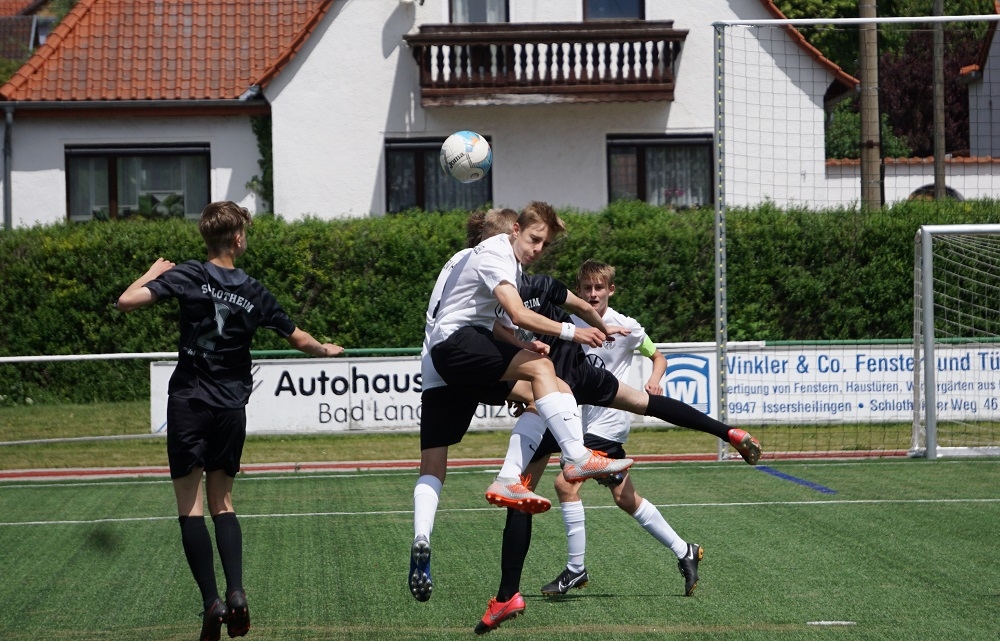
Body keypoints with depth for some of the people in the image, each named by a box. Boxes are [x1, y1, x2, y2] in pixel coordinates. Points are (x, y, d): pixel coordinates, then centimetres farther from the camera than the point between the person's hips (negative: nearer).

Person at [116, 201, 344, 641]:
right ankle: (236, 593, -3)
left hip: (189, 403, -3)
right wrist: (326, 350, 37)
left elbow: (126, 301, -14)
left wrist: (154, 272, 5)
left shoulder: (188, 276, -6)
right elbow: (299, 340, 15)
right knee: (222, 502, 15)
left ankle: (212, 602, -12)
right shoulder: (254, 293, 3)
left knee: (190, 506, -1)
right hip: (232, 407, 3)